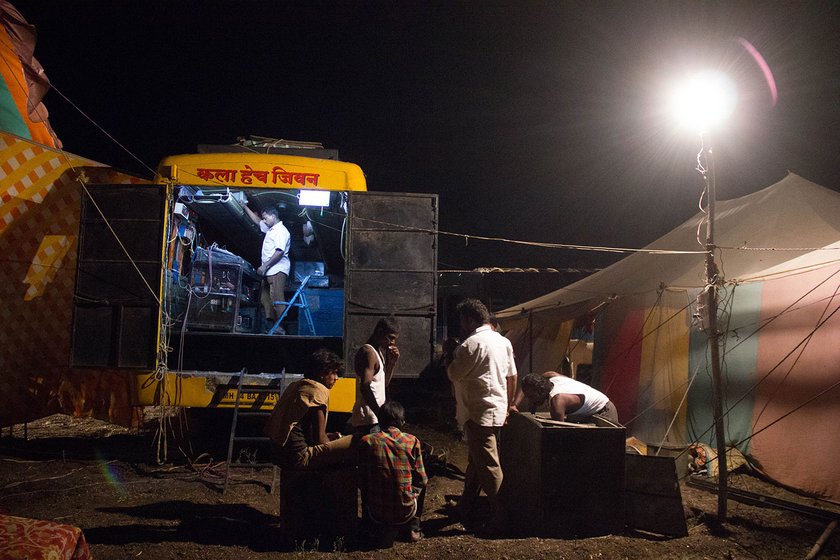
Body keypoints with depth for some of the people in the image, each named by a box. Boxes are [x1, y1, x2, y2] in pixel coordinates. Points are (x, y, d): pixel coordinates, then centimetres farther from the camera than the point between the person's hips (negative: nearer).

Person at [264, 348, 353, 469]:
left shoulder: (296, 386, 15)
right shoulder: (318, 390, -12)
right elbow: (319, 439, -14)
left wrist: (335, 436, 18)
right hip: (299, 457, -10)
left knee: (337, 437, 28)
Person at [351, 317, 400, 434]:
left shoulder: (378, 352, 16)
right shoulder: (368, 352, -14)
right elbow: (365, 387, -24)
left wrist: (392, 362, 7)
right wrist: (381, 415, -28)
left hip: (374, 418, 10)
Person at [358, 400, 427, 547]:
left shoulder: (366, 441, -7)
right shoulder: (412, 441, -6)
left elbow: (362, 482, 0)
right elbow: (421, 480, 1)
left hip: (377, 512, -1)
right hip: (406, 512, 1)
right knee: (420, 485, 31)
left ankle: (382, 531, 14)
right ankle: (413, 527, 24)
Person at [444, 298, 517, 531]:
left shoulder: (472, 343, -17)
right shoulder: (503, 342, 10)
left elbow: (454, 374, -11)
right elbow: (512, 376, 15)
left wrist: (450, 357, 7)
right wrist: (508, 405, 23)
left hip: (479, 413, -10)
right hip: (497, 410, 10)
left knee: (488, 466, -6)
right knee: (475, 461, 19)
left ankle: (501, 516, -4)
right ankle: (466, 507, 30)